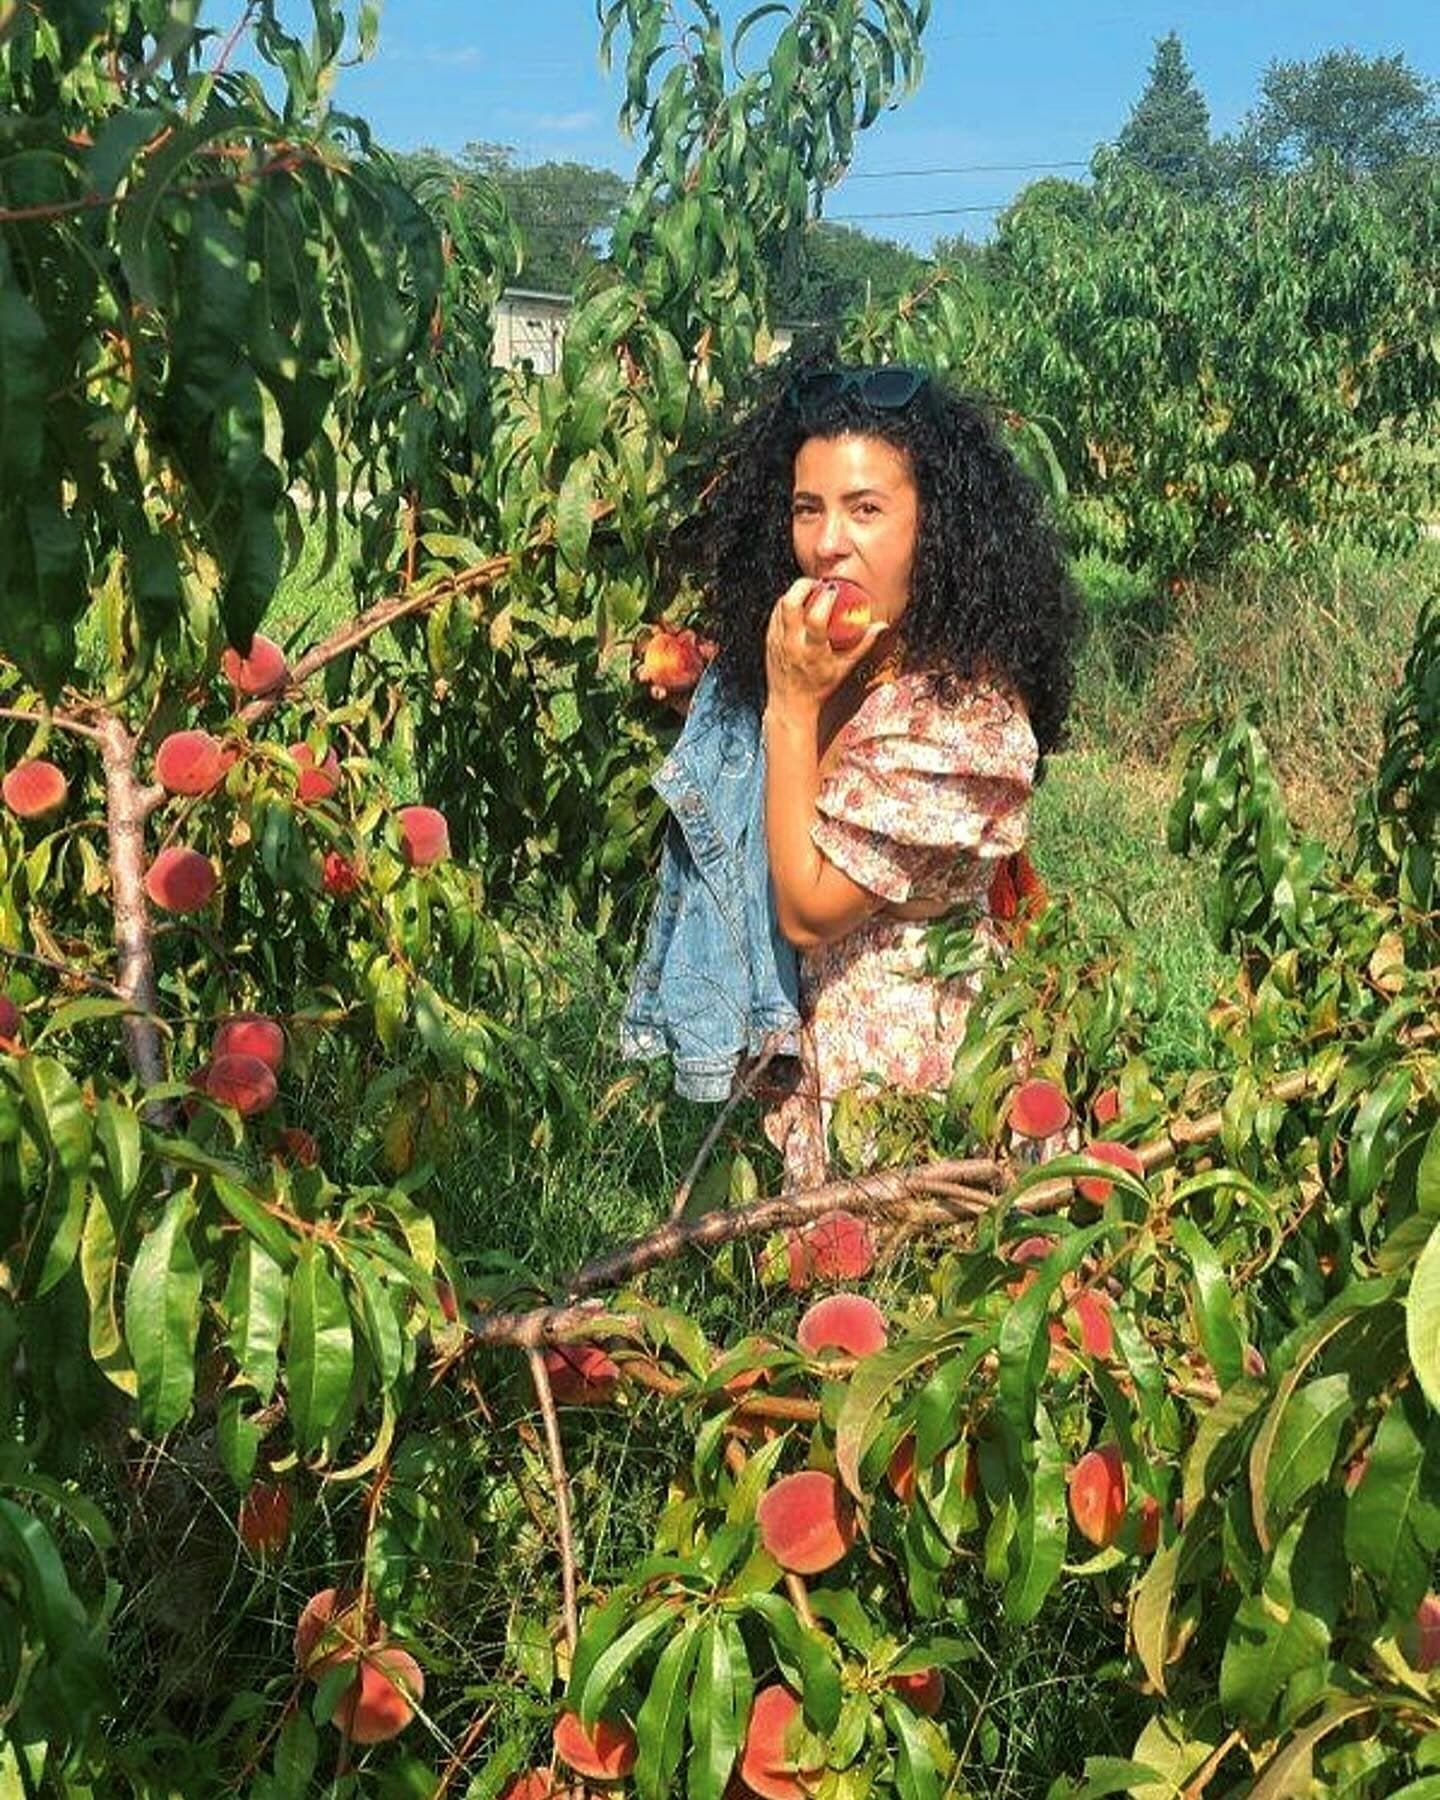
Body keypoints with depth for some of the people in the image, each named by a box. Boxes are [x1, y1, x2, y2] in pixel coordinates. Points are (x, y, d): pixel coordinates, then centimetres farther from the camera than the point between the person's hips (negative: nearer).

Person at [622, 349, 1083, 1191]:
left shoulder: (962, 712, -27)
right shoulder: (840, 663, -3)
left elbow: (808, 908, -22)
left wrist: (792, 705, -24)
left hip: (902, 1061, -7)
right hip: (804, 1035, 7)